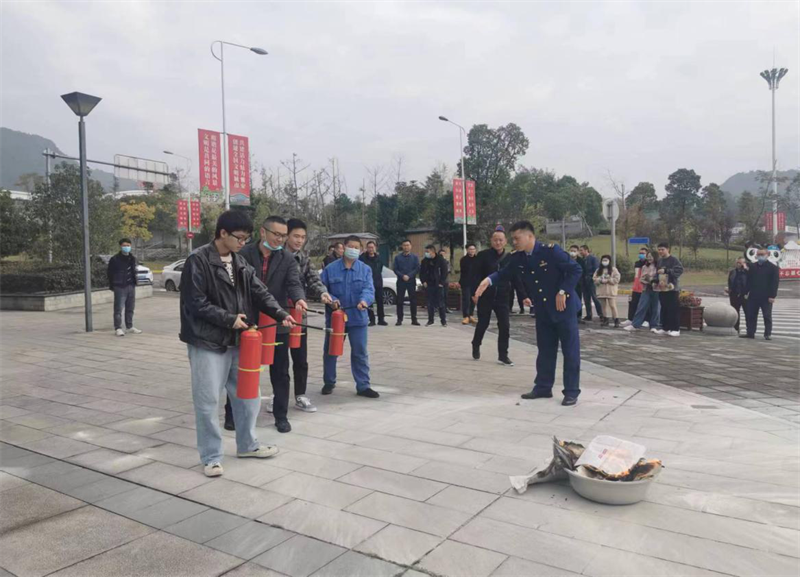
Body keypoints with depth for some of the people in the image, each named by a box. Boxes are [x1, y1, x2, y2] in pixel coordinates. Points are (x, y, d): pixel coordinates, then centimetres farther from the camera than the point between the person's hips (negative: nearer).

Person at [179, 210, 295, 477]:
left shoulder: (240, 262, 8)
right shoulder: (198, 260, -12)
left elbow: (260, 292, 6)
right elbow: (196, 303, -16)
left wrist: (281, 314, -8)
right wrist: (229, 319, -18)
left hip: (237, 342, 7)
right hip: (207, 343, -7)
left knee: (248, 395, 16)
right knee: (208, 401, 2)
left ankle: (247, 444, 34)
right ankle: (211, 457, 17)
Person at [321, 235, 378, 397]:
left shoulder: (365, 269, 1)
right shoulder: (331, 269, -1)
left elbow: (369, 289, -12)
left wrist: (365, 300, -33)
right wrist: (331, 299, -19)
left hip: (357, 317, 0)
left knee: (360, 353, 4)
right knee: (330, 352, 12)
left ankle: (363, 386, 12)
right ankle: (329, 382, 29)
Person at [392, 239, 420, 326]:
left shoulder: (415, 257, 6)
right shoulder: (397, 257, 7)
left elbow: (417, 269, -2)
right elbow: (395, 269, 1)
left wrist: (409, 276, -14)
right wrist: (402, 276, -14)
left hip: (411, 281, 0)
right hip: (401, 281, 0)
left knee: (413, 301, 1)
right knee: (400, 301, 0)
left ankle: (414, 319, 7)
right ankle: (399, 319, 6)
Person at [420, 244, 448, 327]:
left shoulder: (441, 260, -4)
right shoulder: (425, 261, 6)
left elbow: (445, 272, -3)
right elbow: (422, 272, 14)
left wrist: (441, 282, -9)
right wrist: (423, 281, 1)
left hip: (439, 285, -3)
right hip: (429, 285, 3)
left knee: (441, 303, -2)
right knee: (430, 303, 6)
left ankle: (443, 320, 5)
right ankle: (430, 320, 14)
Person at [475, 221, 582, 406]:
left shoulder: (551, 251, -19)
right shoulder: (517, 258, 0)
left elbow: (576, 270, -17)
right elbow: (505, 273, 8)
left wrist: (563, 291, -22)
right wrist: (489, 280, -11)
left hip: (563, 307, -6)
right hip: (543, 310, 6)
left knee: (570, 350, 1)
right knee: (545, 350, 13)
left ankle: (571, 391, 9)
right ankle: (543, 387, 24)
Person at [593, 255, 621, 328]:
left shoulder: (613, 269, -1)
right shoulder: (598, 270, 11)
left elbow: (616, 279, -9)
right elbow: (594, 279, 5)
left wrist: (608, 280, -17)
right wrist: (600, 280, -13)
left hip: (610, 291, -5)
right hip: (601, 291, 5)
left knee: (612, 305, -9)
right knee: (603, 306, 9)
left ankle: (616, 321, -7)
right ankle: (605, 320, 18)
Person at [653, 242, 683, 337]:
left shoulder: (674, 259, -6)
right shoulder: (659, 260, 14)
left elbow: (679, 270, -18)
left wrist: (666, 271, -23)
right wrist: (656, 280, -2)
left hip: (672, 288, -6)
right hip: (661, 288, 6)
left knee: (674, 309, -5)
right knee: (664, 309, 10)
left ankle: (676, 329, -1)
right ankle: (665, 328, 17)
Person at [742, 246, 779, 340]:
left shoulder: (772, 268, -4)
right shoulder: (752, 267, 11)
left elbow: (775, 282, -8)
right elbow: (748, 281, 14)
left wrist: (772, 295, -14)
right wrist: (746, 292, 7)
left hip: (766, 297, -5)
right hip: (753, 296, 5)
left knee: (767, 316, 2)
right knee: (750, 315, 7)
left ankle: (768, 334, 8)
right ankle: (750, 333, 14)